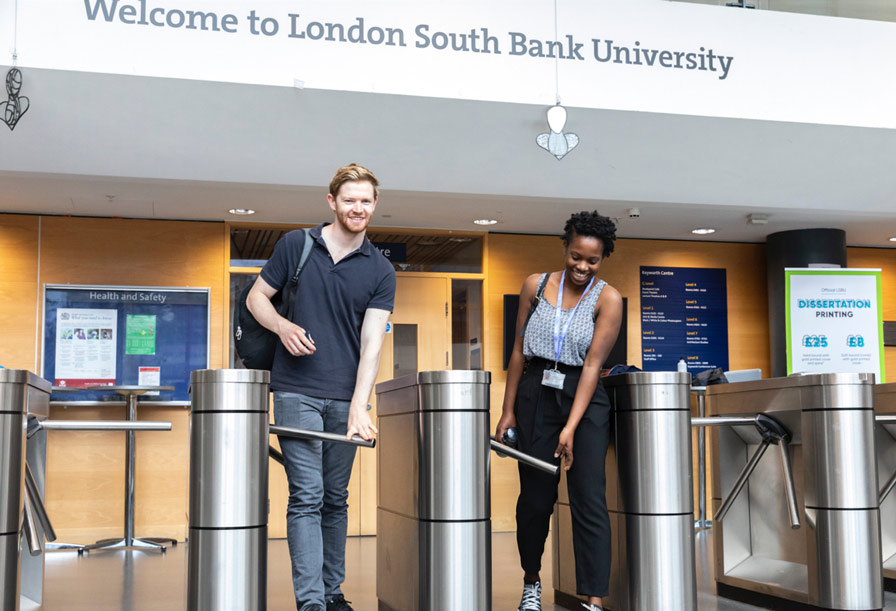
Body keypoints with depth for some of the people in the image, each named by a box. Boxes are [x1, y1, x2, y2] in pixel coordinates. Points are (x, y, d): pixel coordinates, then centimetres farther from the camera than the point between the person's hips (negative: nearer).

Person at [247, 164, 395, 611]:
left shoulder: (380, 271, 3)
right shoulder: (296, 245, 2)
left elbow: (372, 341, -4)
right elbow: (256, 297, 10)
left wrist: (359, 406, -15)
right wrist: (282, 325, -12)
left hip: (345, 396, 2)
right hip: (296, 391, -2)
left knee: (336, 499, 10)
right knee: (307, 495, -8)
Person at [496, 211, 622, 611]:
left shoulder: (607, 299, -5)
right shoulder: (535, 286, 2)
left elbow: (592, 364, -11)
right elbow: (519, 350, 6)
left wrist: (571, 428, -17)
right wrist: (508, 410, 3)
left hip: (584, 400, -1)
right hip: (536, 396, 2)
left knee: (589, 497, -8)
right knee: (535, 495, 6)